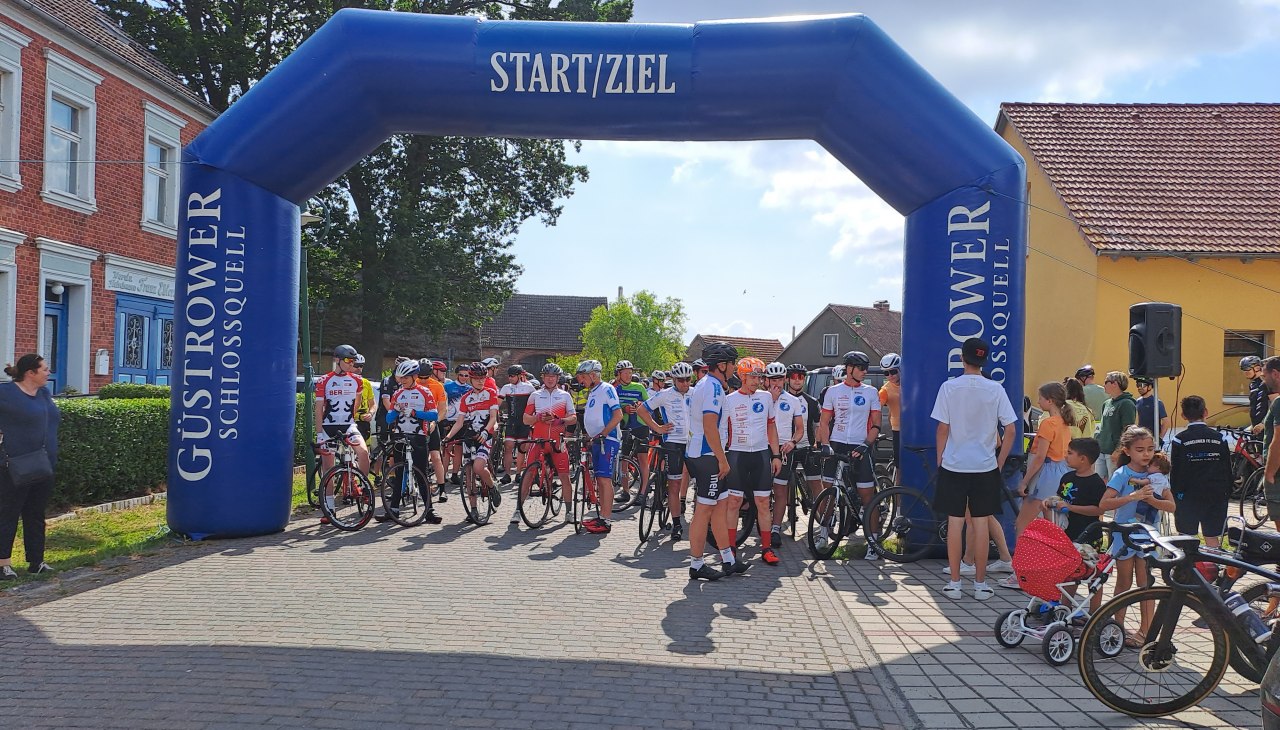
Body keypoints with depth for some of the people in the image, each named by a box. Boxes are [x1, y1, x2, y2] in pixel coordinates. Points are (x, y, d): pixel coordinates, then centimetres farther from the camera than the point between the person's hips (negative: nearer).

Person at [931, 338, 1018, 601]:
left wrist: (940, 461, 7)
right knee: (981, 523, 6)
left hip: (953, 465, -1)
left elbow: (942, 429, -5)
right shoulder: (995, 389, -3)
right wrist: (1000, 462, 8)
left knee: (955, 522, 6)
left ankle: (954, 583, 10)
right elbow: (1010, 430, -3)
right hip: (985, 467, 1)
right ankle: (980, 584, 11)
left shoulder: (949, 387, -7)